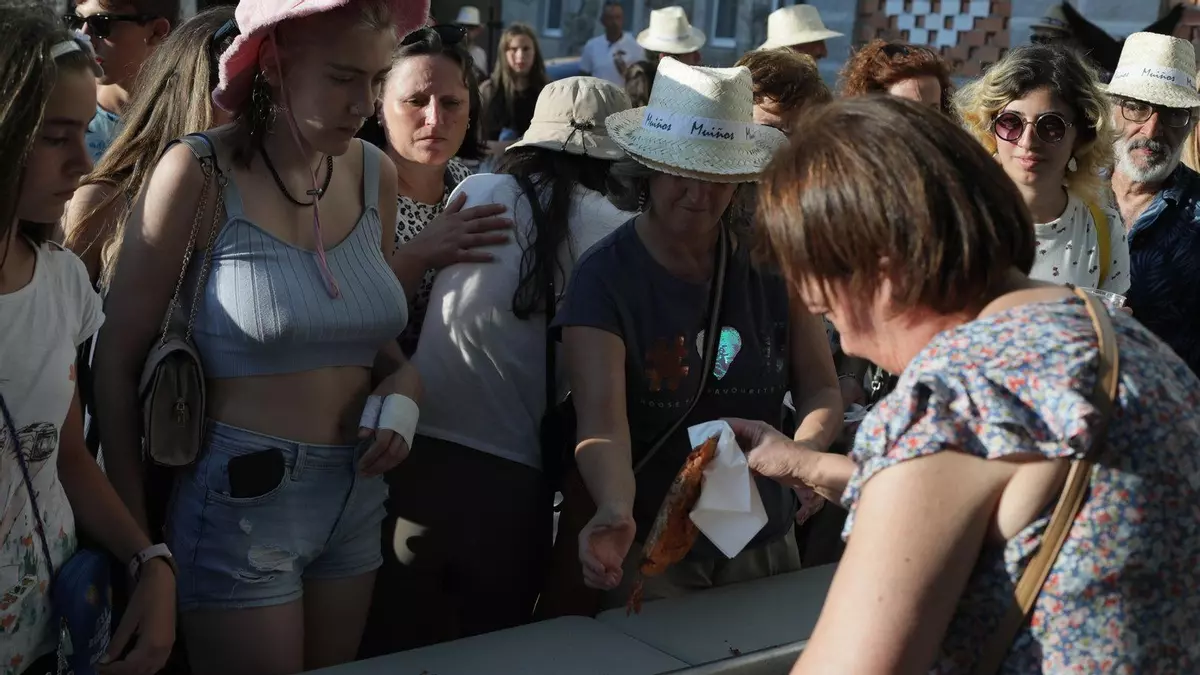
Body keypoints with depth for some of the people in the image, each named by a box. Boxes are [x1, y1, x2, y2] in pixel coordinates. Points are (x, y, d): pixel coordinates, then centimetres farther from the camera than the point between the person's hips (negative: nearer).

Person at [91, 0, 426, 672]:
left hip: (358, 493, 6)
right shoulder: (198, 175, -14)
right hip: (241, 497, -5)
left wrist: (404, 385, -5)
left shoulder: (377, 174, 2)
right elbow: (119, 361, -9)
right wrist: (134, 532, -5)